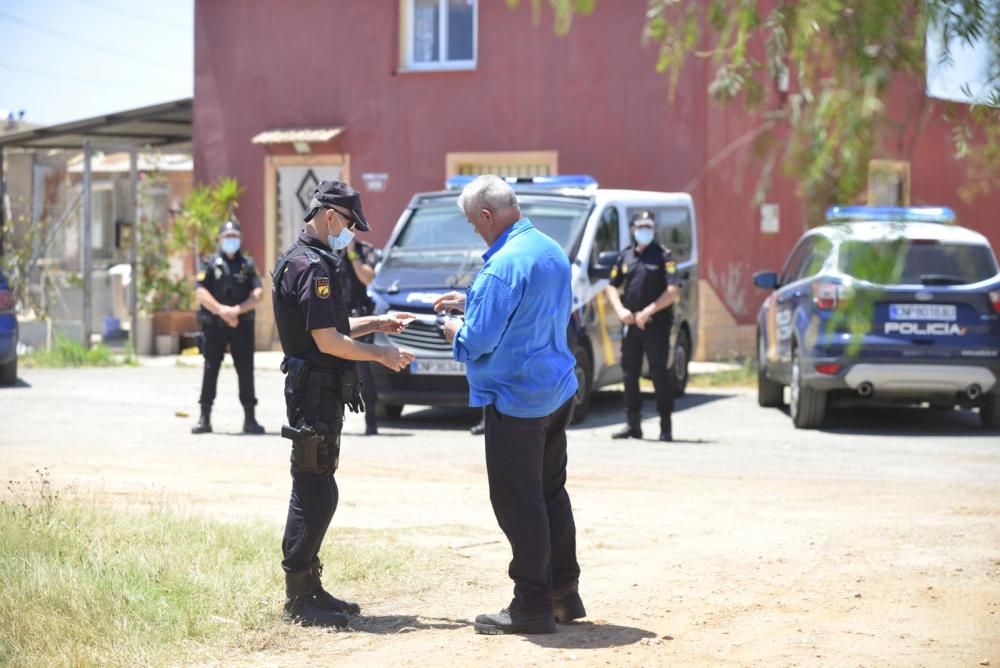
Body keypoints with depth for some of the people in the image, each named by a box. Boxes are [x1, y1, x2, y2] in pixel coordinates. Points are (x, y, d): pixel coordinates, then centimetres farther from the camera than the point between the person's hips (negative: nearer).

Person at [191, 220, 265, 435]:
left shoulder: (248, 264, 8)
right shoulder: (211, 264, 4)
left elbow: (257, 293, -3)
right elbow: (200, 292, -6)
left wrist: (237, 310, -15)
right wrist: (221, 310, -18)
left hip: (242, 324, 1)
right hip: (214, 326, -1)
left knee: (246, 370, 0)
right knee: (210, 370, 1)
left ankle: (250, 419, 5)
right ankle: (204, 418, 6)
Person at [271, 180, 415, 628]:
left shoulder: (305, 261, 16)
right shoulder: (312, 267, -17)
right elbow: (327, 341, -22)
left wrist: (375, 323, 16)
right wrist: (380, 355, -12)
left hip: (318, 392, 11)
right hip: (315, 392, -11)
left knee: (314, 492, 14)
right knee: (315, 493, -8)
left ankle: (309, 588, 21)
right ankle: (298, 599, -4)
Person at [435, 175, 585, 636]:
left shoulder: (503, 265, -22)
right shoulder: (551, 251, 9)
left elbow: (480, 340, -21)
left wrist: (456, 332, 0)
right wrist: (471, 301, 21)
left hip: (516, 399, -9)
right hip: (557, 390, 9)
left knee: (517, 502, -2)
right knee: (550, 492, 17)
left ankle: (532, 605, 2)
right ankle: (564, 593, 24)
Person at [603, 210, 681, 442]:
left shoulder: (663, 256, -2)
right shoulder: (625, 256, 12)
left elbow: (672, 292, -9)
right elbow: (611, 287, 15)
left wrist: (647, 312, -14)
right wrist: (621, 310, -2)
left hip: (656, 324, -5)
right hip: (631, 324, 5)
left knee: (660, 374, -4)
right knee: (629, 373, 8)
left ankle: (666, 425, -1)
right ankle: (632, 424, 17)